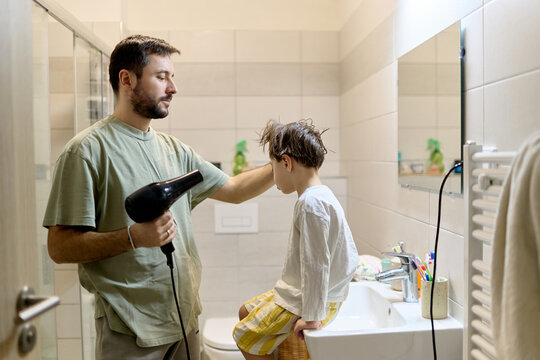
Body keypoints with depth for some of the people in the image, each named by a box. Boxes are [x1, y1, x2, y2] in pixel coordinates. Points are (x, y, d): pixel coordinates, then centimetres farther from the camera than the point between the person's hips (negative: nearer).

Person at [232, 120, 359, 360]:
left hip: (304, 301, -10)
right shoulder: (323, 196, 5)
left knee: (245, 335, 3)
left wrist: (312, 317, -21)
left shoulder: (311, 203, -26)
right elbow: (351, 257, 10)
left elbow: (316, 264, -27)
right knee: (246, 313, 21)